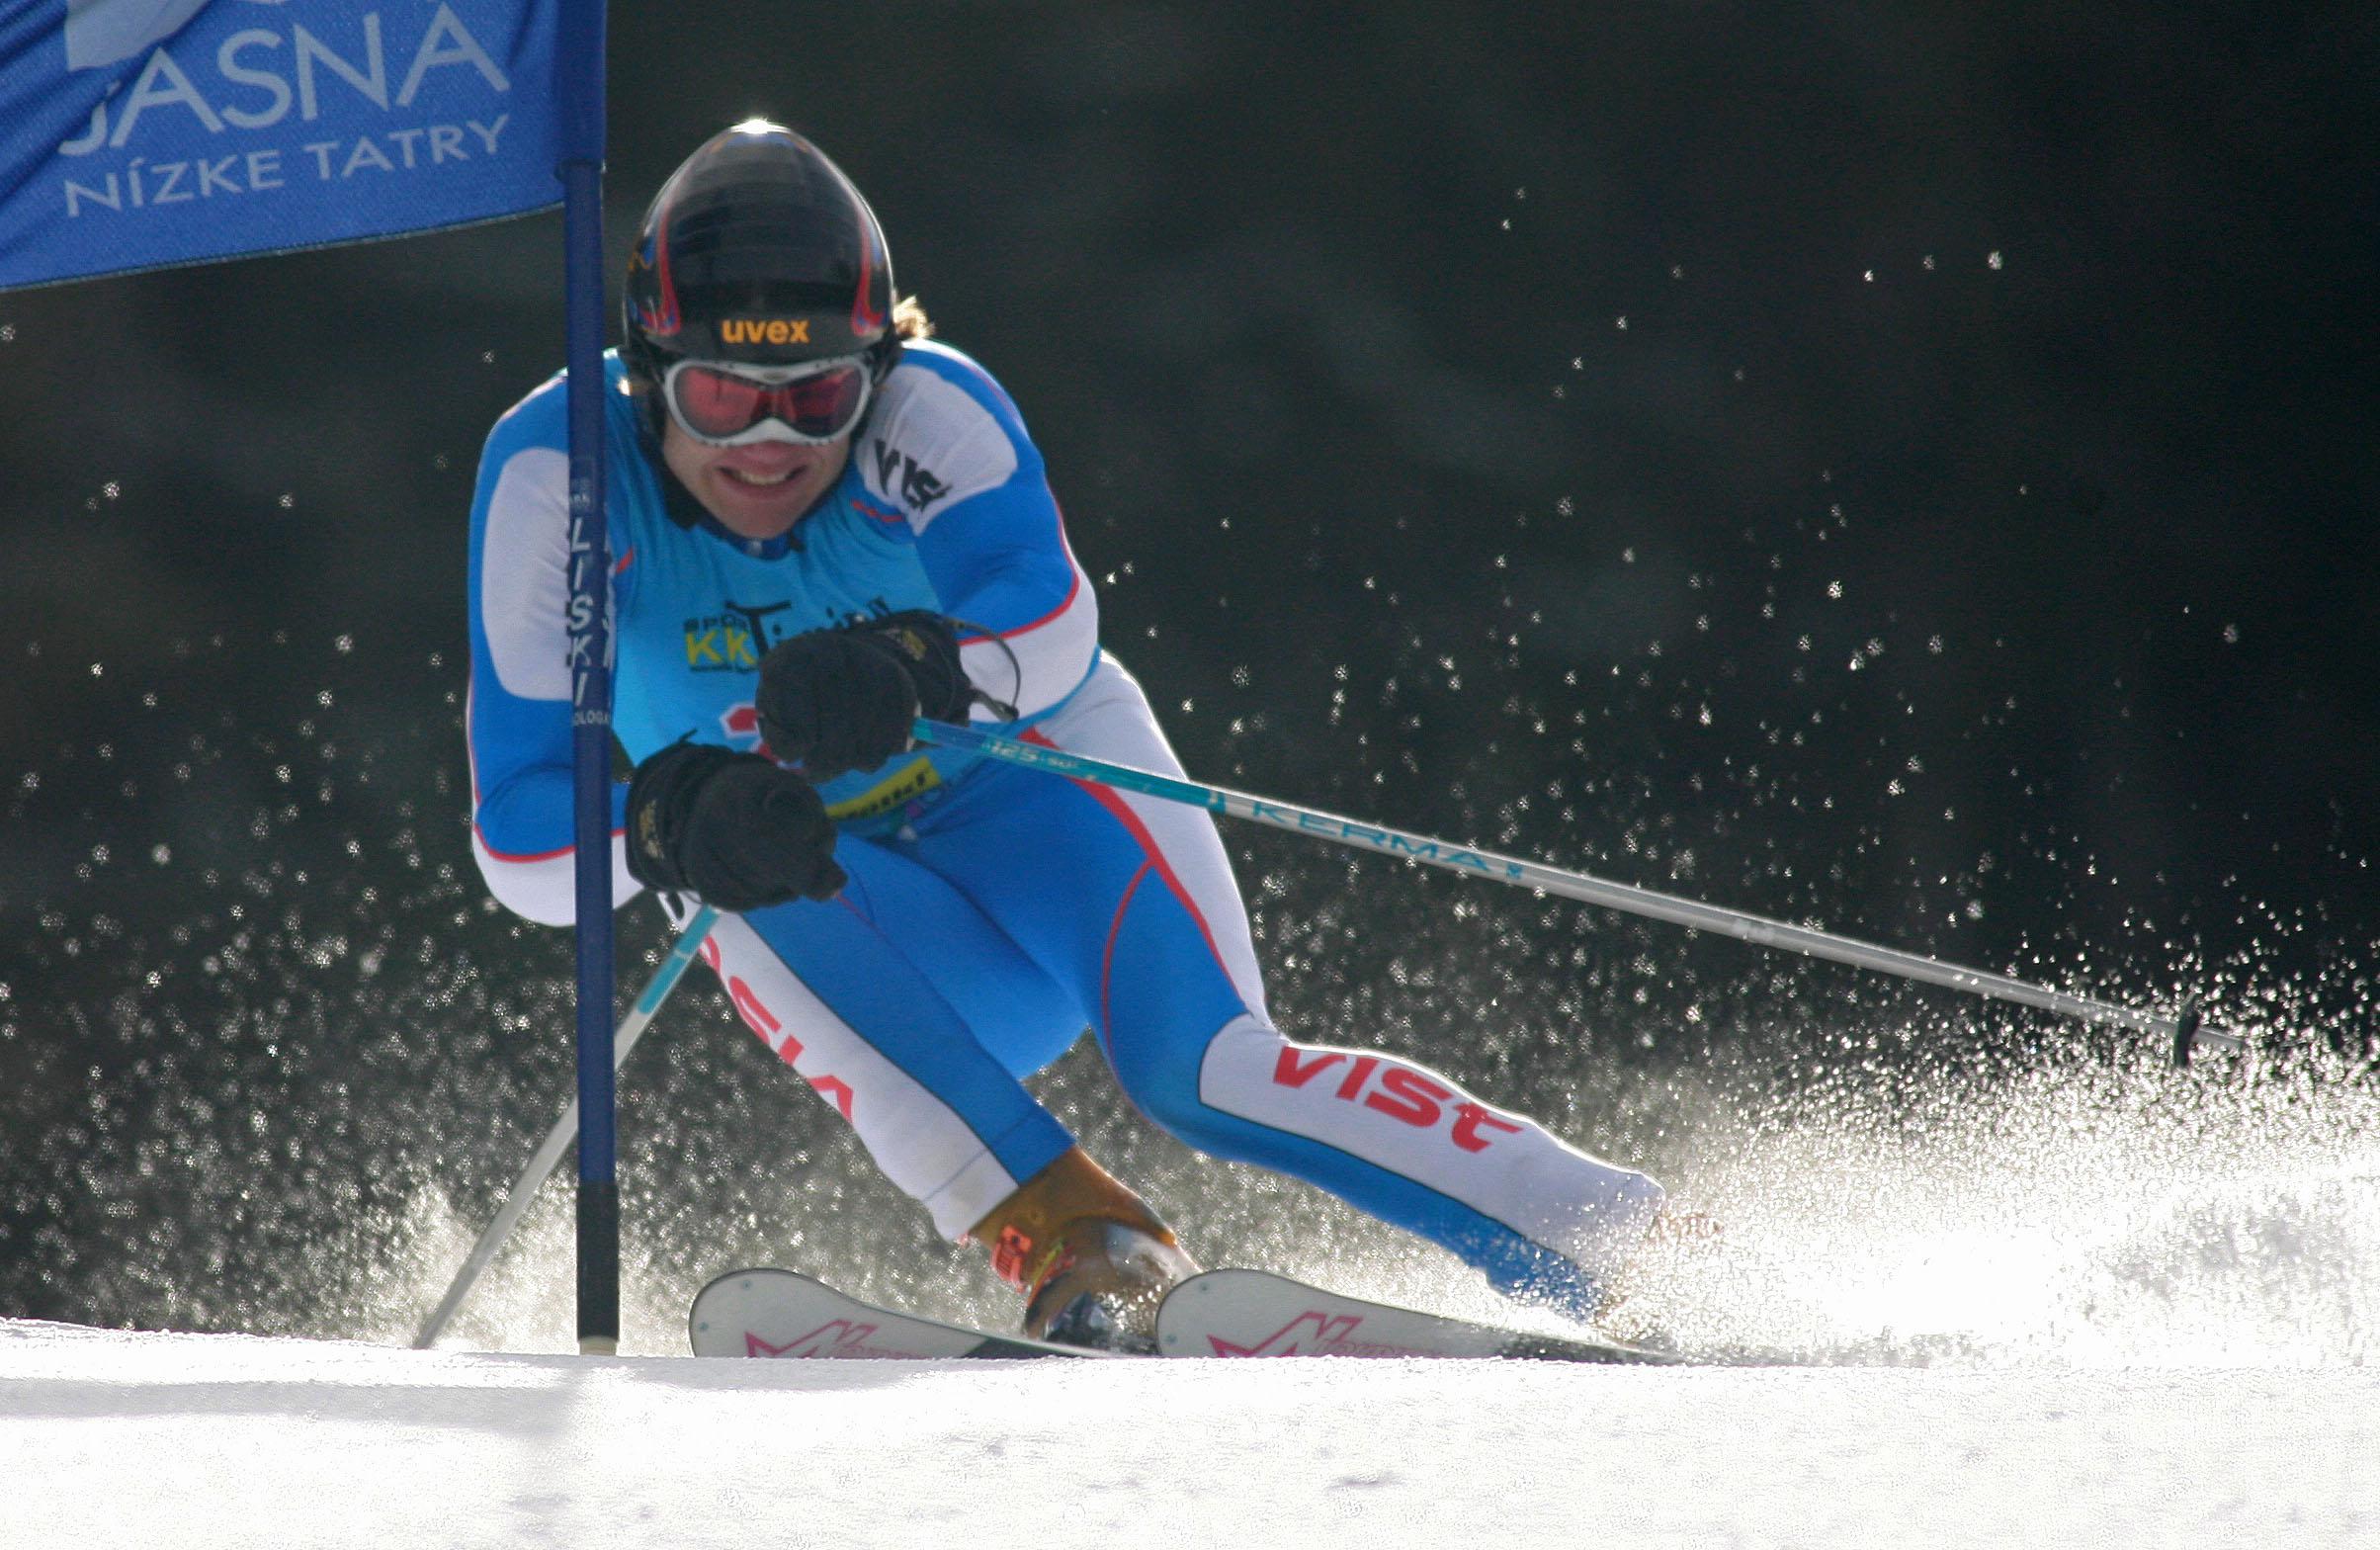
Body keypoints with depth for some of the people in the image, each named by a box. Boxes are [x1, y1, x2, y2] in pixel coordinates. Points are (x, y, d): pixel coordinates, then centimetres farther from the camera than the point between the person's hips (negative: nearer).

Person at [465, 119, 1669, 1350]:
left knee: (1207, 1074, -25)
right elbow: (521, 836, -26)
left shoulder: (924, 409, -24)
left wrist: (913, 661, -63)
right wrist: (668, 818, -47)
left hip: (1028, 787, -1)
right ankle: (1075, 1246, -36)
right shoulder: (556, 471, -21)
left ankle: (1617, 1237, -22)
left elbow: (1050, 625, -42)